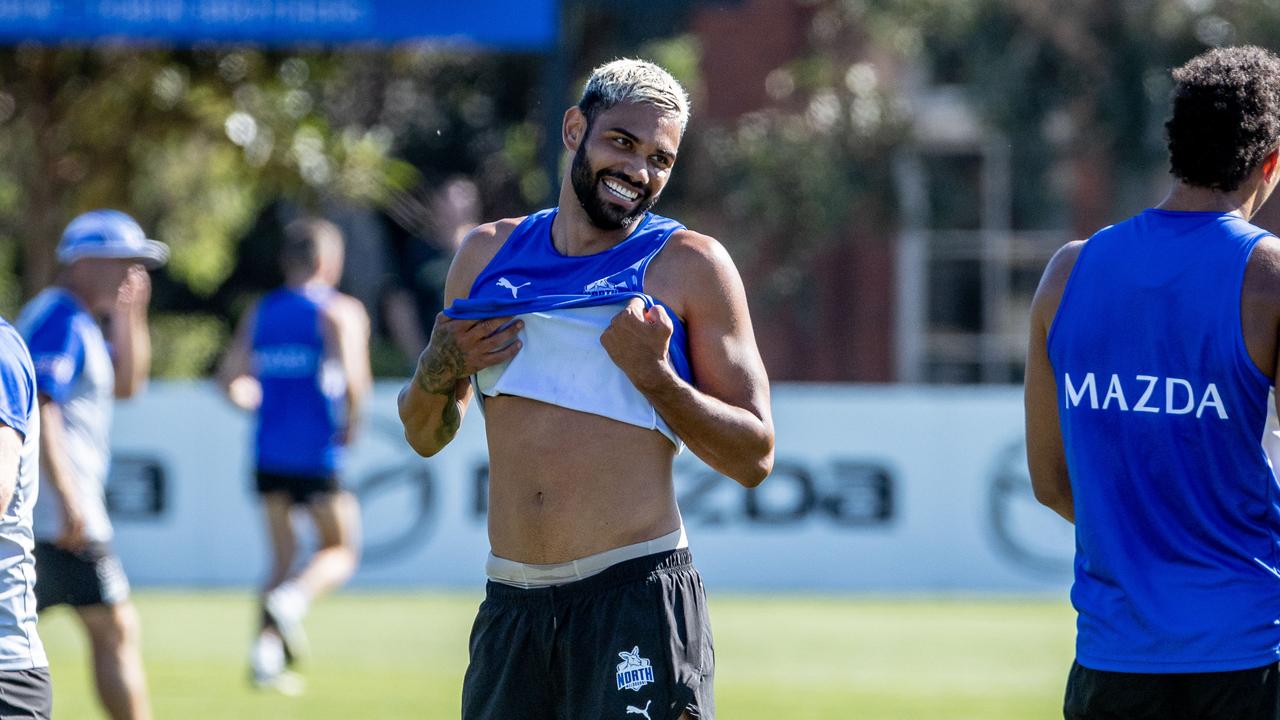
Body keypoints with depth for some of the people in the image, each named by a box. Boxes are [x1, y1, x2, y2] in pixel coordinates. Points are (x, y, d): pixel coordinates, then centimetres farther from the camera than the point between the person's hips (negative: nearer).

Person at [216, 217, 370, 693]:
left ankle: (266, 653, 2)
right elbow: (353, 379, -19)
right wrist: (351, 426, -4)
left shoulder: (259, 314, 10)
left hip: (270, 453, 5)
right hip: (318, 453, -5)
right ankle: (292, 600, -22)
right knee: (340, 551, 7)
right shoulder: (340, 312, -5)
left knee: (283, 557, 14)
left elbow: (230, 378, 7)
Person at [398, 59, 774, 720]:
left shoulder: (689, 265, 1)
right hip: (511, 606, 4)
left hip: (636, 597, -4)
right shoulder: (488, 254, 13)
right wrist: (441, 369, 0)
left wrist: (651, 374, -15)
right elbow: (425, 437, 21)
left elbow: (754, 457, -2)